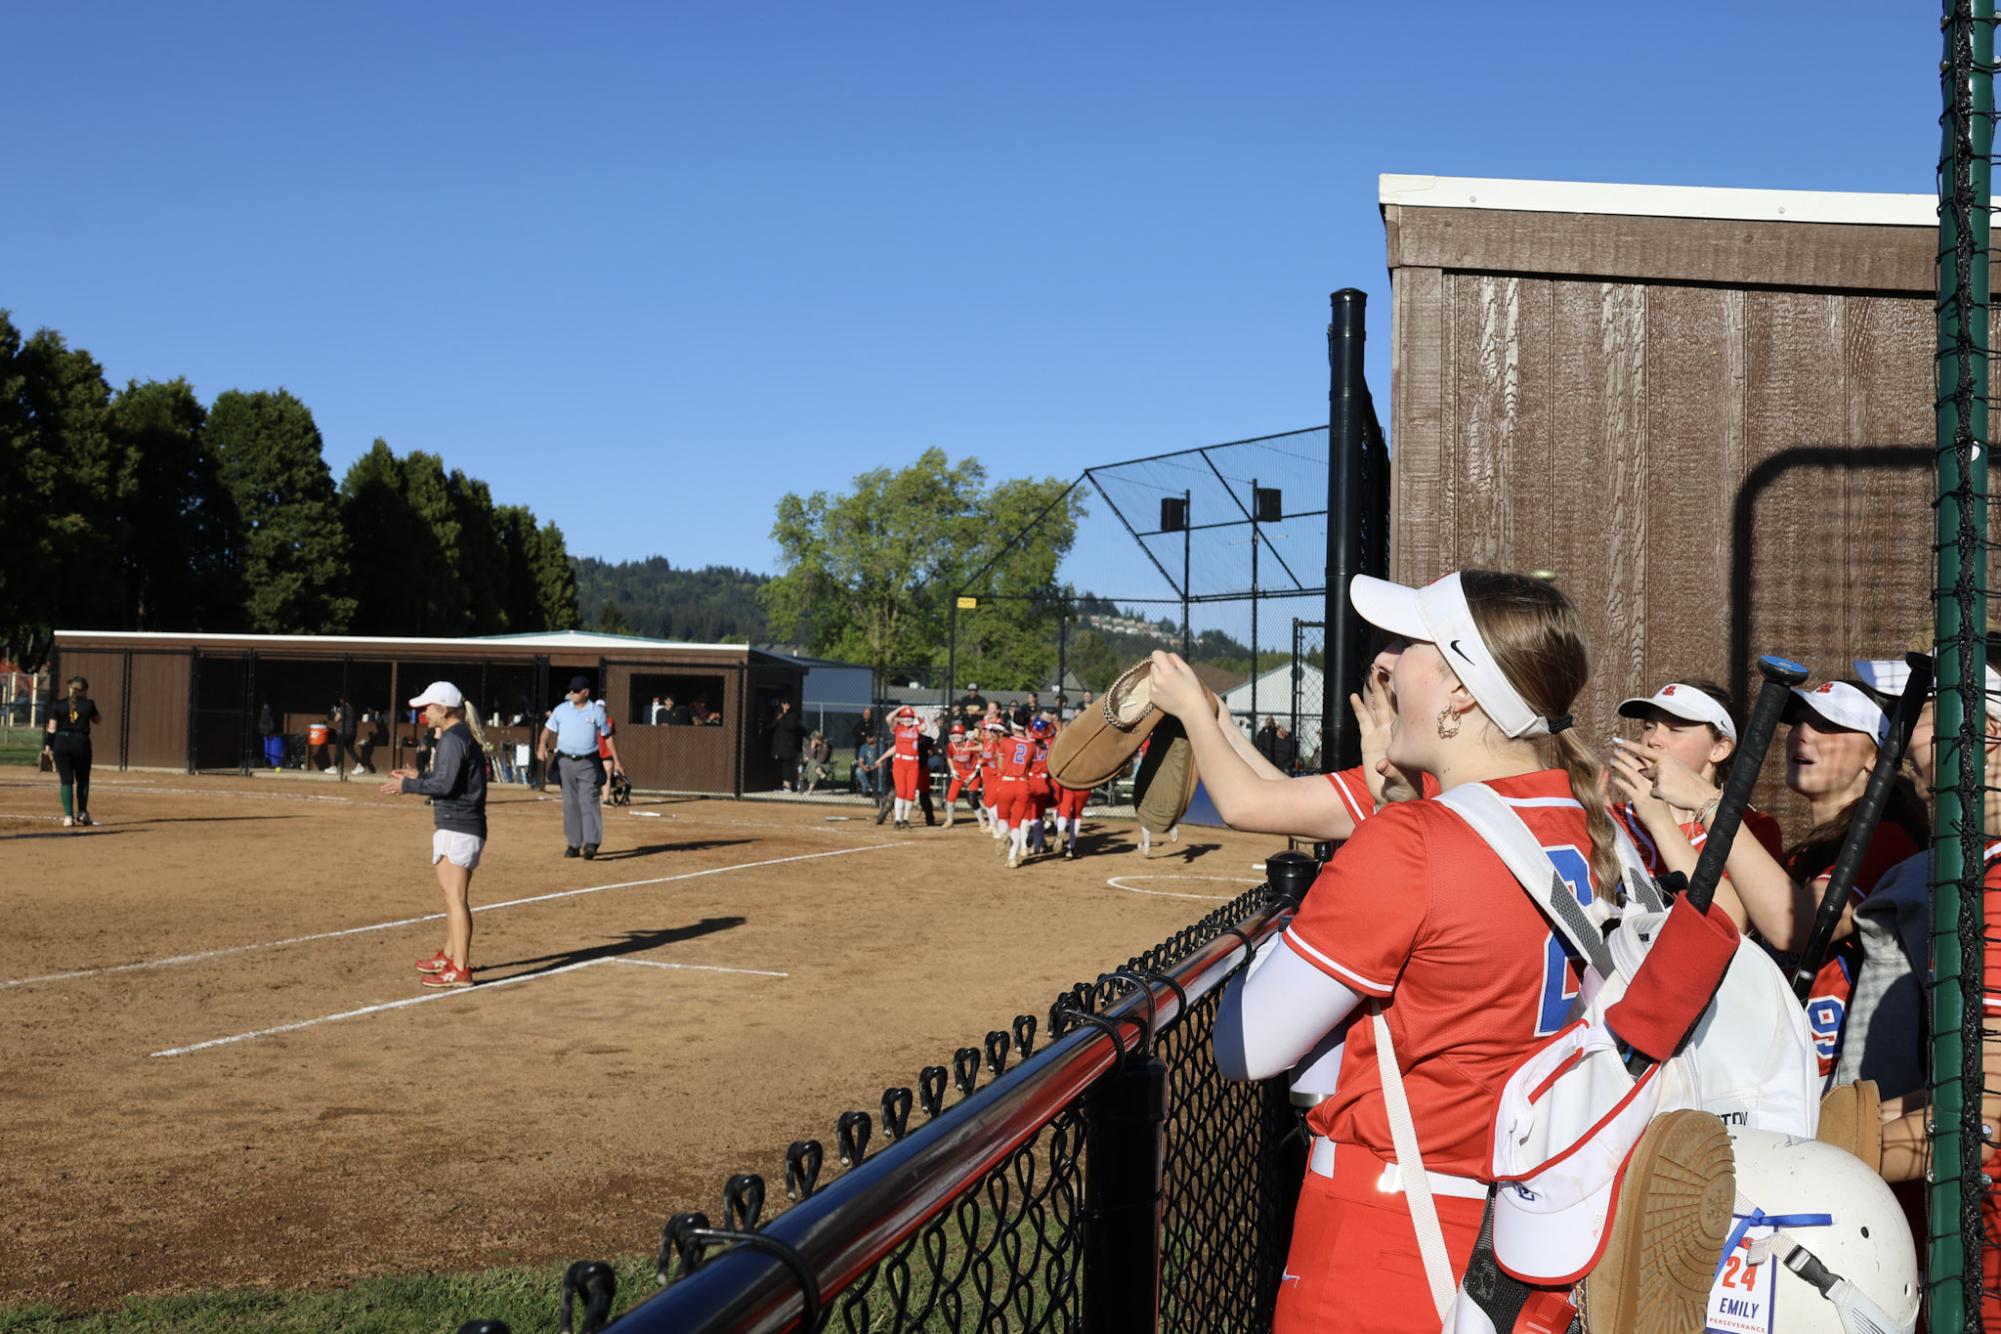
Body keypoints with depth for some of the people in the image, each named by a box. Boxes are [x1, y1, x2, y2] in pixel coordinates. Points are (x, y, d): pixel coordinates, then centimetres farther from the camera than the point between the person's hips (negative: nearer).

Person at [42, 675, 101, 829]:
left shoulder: (59, 704, 2)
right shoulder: (88, 705, 1)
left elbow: (52, 728, -1)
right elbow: (96, 719, 20)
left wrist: (48, 745, 6)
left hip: (61, 743, 0)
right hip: (81, 743, 0)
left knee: (66, 780, 2)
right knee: (82, 779, 15)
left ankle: (68, 816, -4)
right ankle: (82, 813, 15)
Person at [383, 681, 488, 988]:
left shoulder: (453, 739, -14)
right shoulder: (466, 737, 17)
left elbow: (445, 783, -22)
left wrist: (408, 785, -11)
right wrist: (419, 777, 19)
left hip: (457, 828, -11)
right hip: (465, 825, 11)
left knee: (456, 897, -10)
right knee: (452, 894, 21)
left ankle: (460, 970, -10)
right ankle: (449, 955, 33)